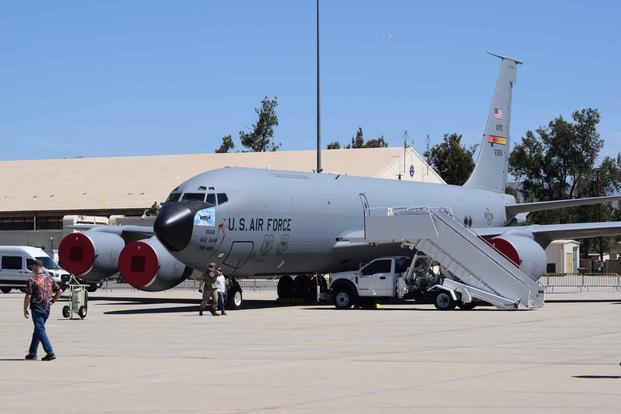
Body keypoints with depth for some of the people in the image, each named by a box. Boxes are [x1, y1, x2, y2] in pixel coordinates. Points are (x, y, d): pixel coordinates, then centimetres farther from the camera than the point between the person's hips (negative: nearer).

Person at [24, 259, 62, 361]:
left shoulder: (32, 280, -11)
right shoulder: (49, 279, 8)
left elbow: (28, 296, -13)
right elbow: (59, 291, 8)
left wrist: (25, 309, -3)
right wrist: (52, 301, 15)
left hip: (37, 308, -7)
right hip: (47, 308, 7)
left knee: (40, 330, -6)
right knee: (37, 330, 17)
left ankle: (50, 353, -15)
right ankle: (32, 353, 21)